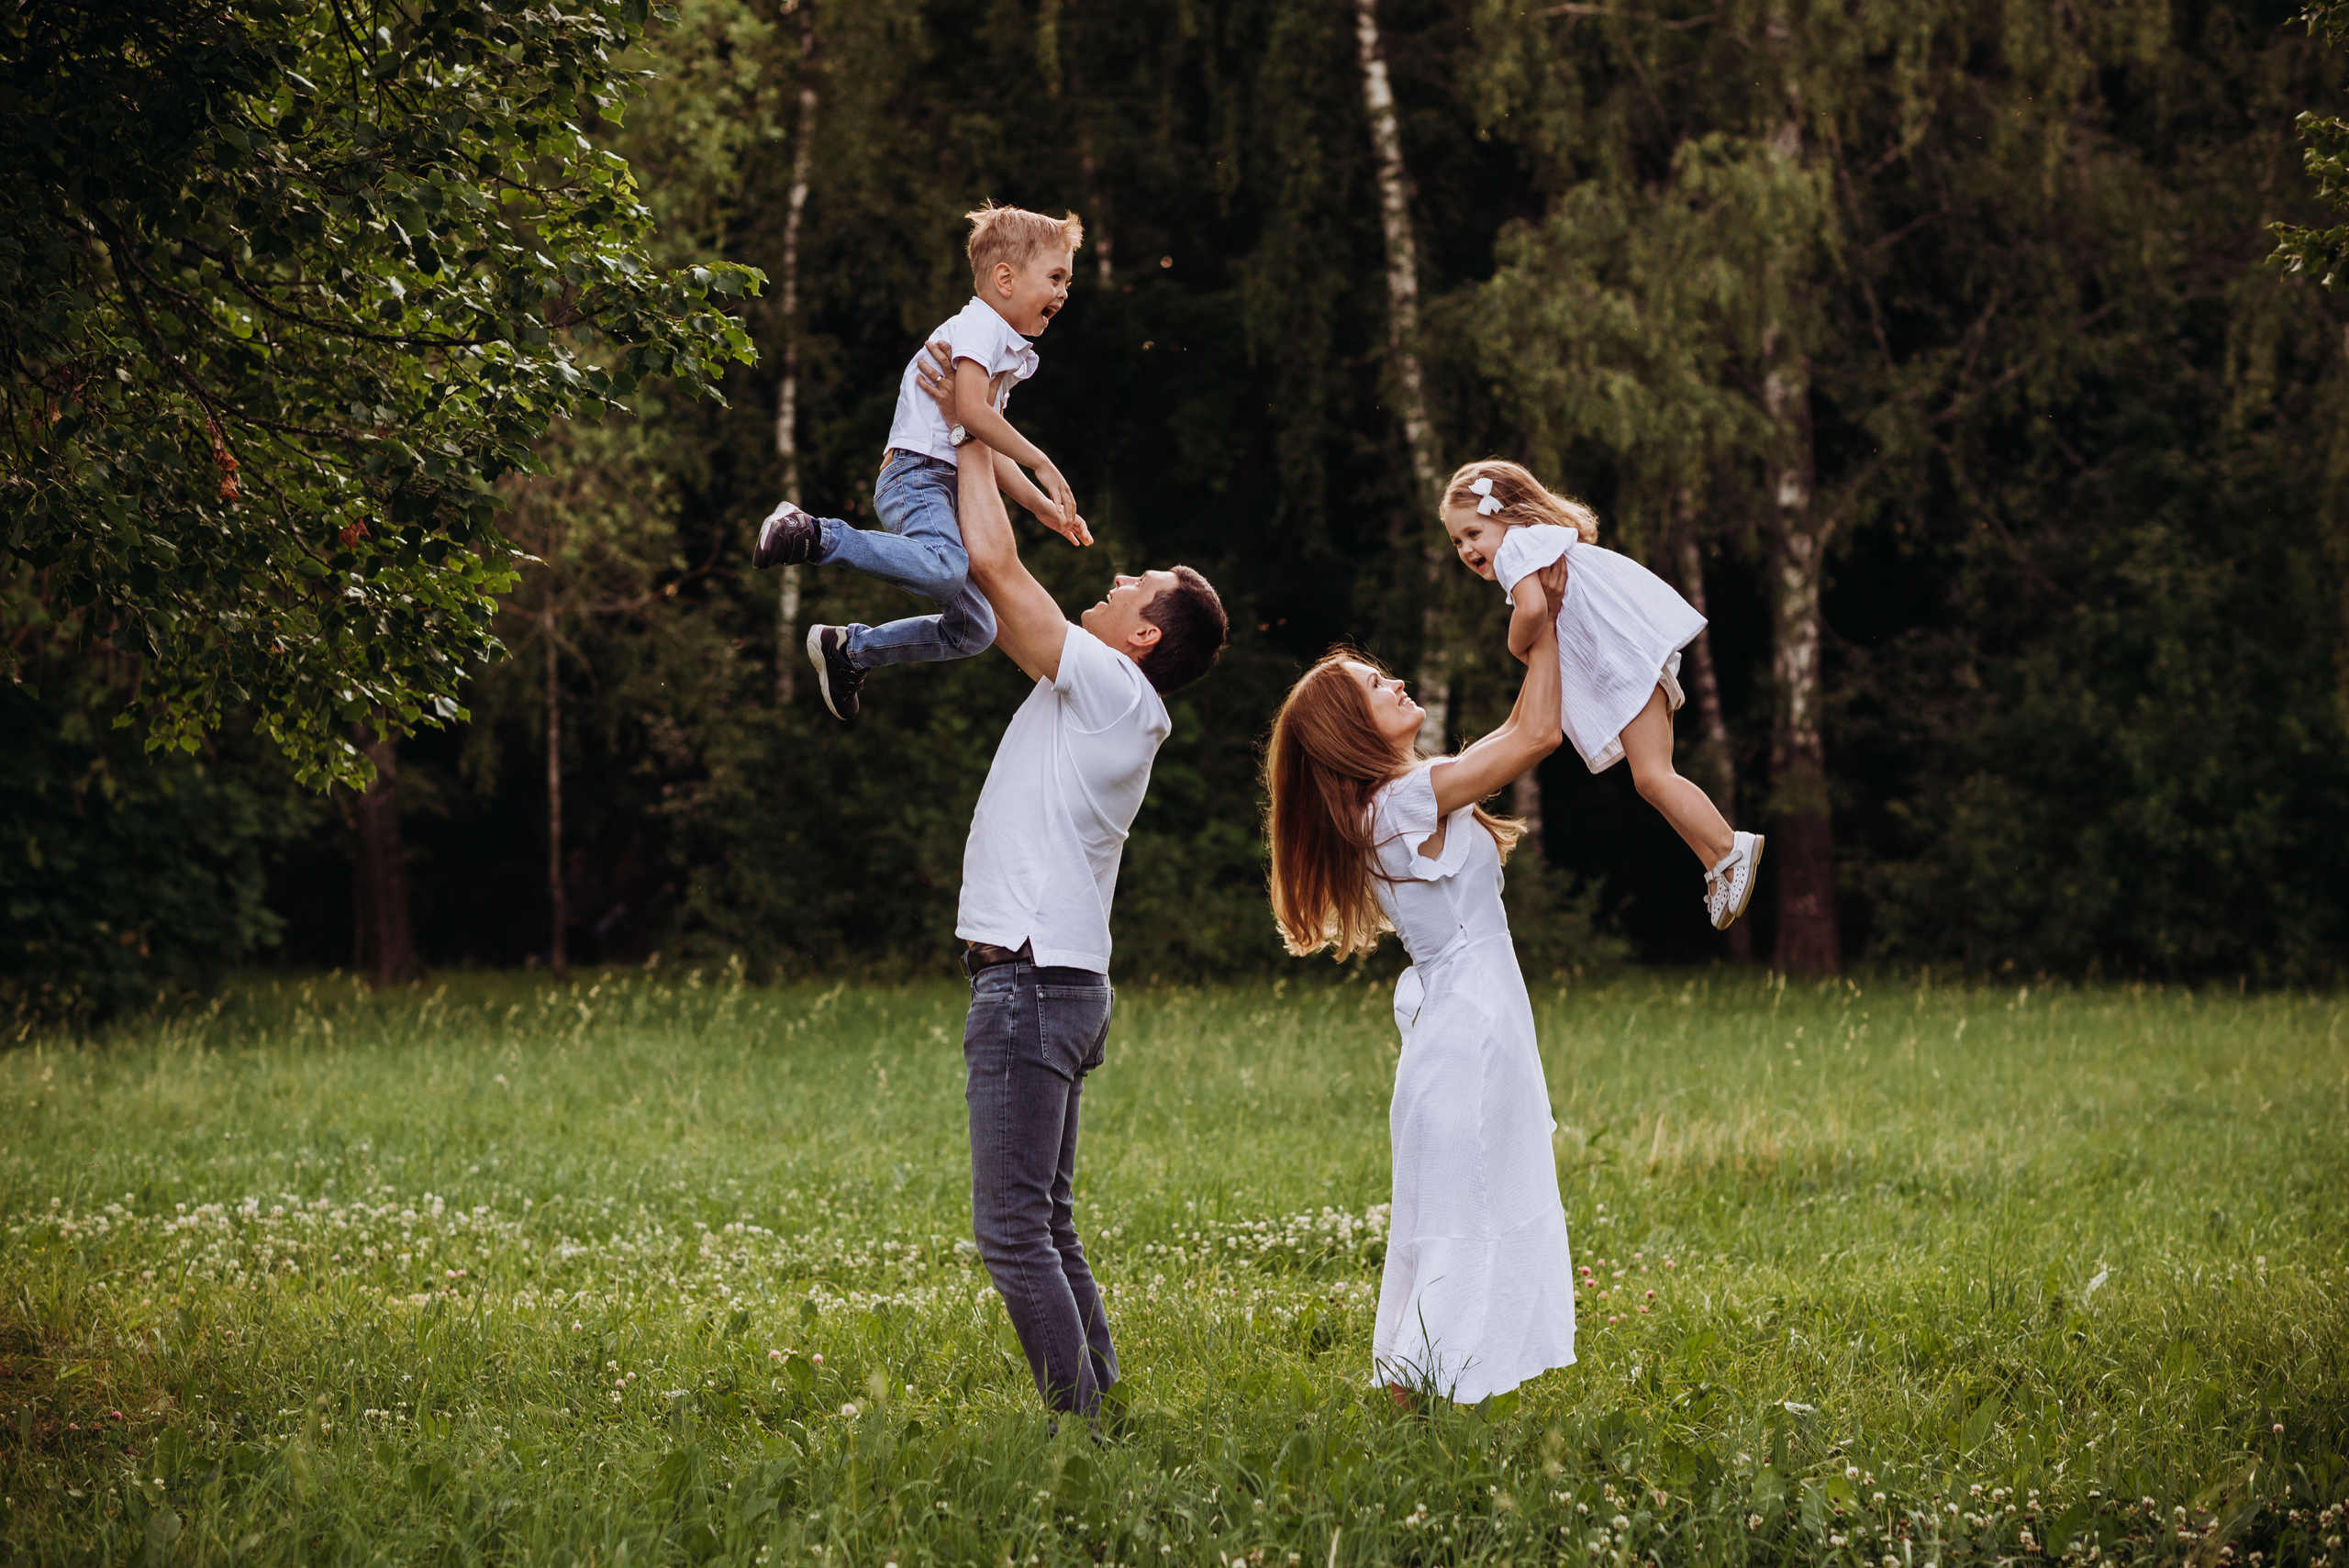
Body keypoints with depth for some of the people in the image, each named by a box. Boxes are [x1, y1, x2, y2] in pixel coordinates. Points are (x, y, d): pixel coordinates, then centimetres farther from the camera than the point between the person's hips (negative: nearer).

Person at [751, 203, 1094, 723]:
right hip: (916, 471, -10)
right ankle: (814, 535, -25)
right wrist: (1042, 463, -16)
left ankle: (850, 650, 21)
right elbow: (971, 410, -21)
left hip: (945, 485, 10)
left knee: (973, 629, 10)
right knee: (946, 568, -40)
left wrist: (1042, 505, 22)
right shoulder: (978, 326, -5)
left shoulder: (1004, 353, 27)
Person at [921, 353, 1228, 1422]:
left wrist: (974, 434, -1)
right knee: (1044, 1224, 13)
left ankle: (1082, 1423, -10)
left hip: (1034, 985, -10)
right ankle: (1096, 1406, 14)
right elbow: (996, 585, 23)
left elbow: (996, 567, -13)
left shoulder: (1112, 690, -10)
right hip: (1045, 978, 10)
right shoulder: (1086, 694, 15)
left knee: (1014, 1228, -11)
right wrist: (972, 441, 20)